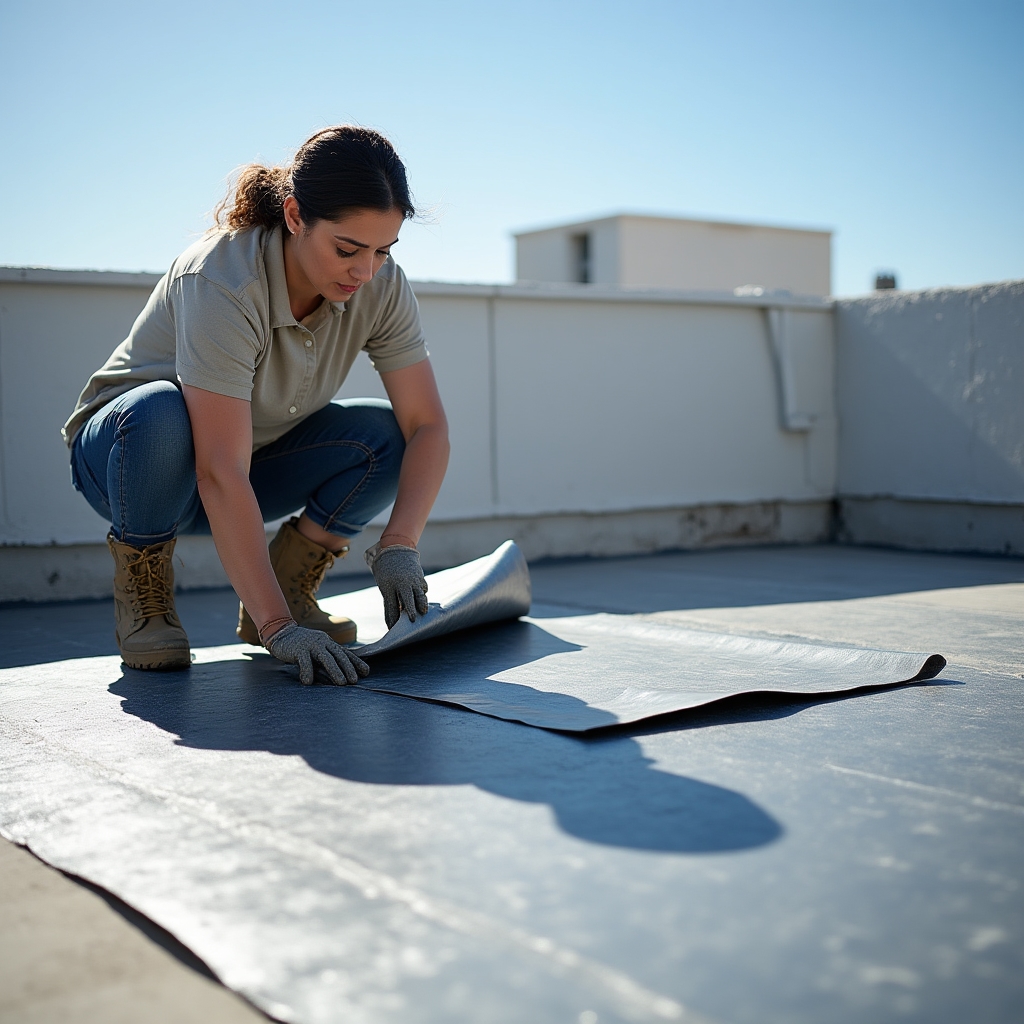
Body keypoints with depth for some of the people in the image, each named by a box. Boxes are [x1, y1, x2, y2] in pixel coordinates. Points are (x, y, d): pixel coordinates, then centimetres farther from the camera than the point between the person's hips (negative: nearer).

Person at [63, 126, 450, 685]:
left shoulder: (381, 286, -17)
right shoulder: (223, 281, -34)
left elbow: (427, 425, -16)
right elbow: (221, 476, -40)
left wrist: (398, 546, -32)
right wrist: (278, 628, -43)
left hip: (256, 454, 5)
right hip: (121, 447, -4)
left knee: (386, 435, -18)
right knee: (159, 411, -39)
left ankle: (287, 589, -3)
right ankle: (142, 600, -13)